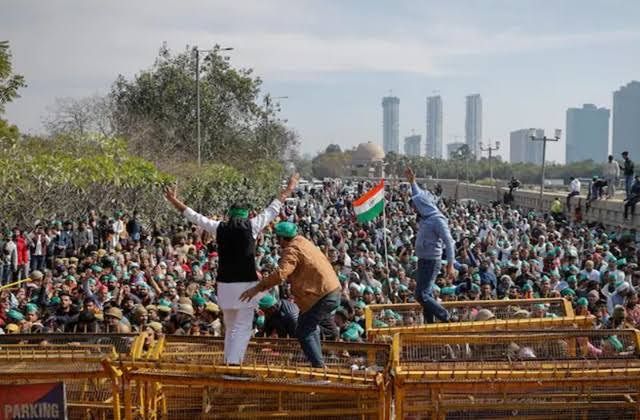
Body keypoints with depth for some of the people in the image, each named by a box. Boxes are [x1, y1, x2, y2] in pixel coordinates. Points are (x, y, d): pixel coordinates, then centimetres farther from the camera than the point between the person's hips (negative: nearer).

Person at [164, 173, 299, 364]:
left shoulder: (220, 228, 5)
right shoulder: (251, 226, -2)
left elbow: (195, 217, 16)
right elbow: (273, 210, 9)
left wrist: (175, 202, 29)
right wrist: (287, 191, 23)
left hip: (225, 285, 4)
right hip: (246, 284, -4)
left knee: (230, 326, 17)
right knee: (243, 327, -2)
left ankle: (228, 361, 18)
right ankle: (234, 363, -13)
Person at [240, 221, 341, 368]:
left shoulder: (292, 250, -14)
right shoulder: (303, 242, 14)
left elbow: (281, 273, -29)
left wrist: (257, 288, -30)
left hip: (323, 296, -10)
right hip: (334, 291, 10)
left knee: (303, 332, -4)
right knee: (310, 327, 25)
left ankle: (319, 366, -5)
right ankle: (318, 363, 31)